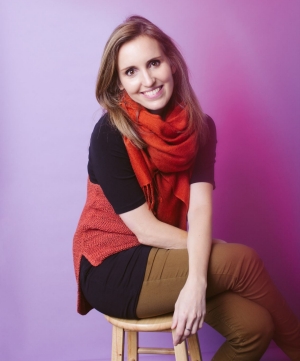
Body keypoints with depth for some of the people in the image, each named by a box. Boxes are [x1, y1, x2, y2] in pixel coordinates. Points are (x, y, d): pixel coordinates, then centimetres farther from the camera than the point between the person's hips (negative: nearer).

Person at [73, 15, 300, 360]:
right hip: (112, 271, -5)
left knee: (253, 325, -17)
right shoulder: (110, 134, -18)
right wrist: (225, 253, -12)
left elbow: (200, 208, -14)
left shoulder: (199, 127, -2)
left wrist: (197, 280, -30)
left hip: (160, 260, 5)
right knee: (243, 262, -16)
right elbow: (146, 230, -18)